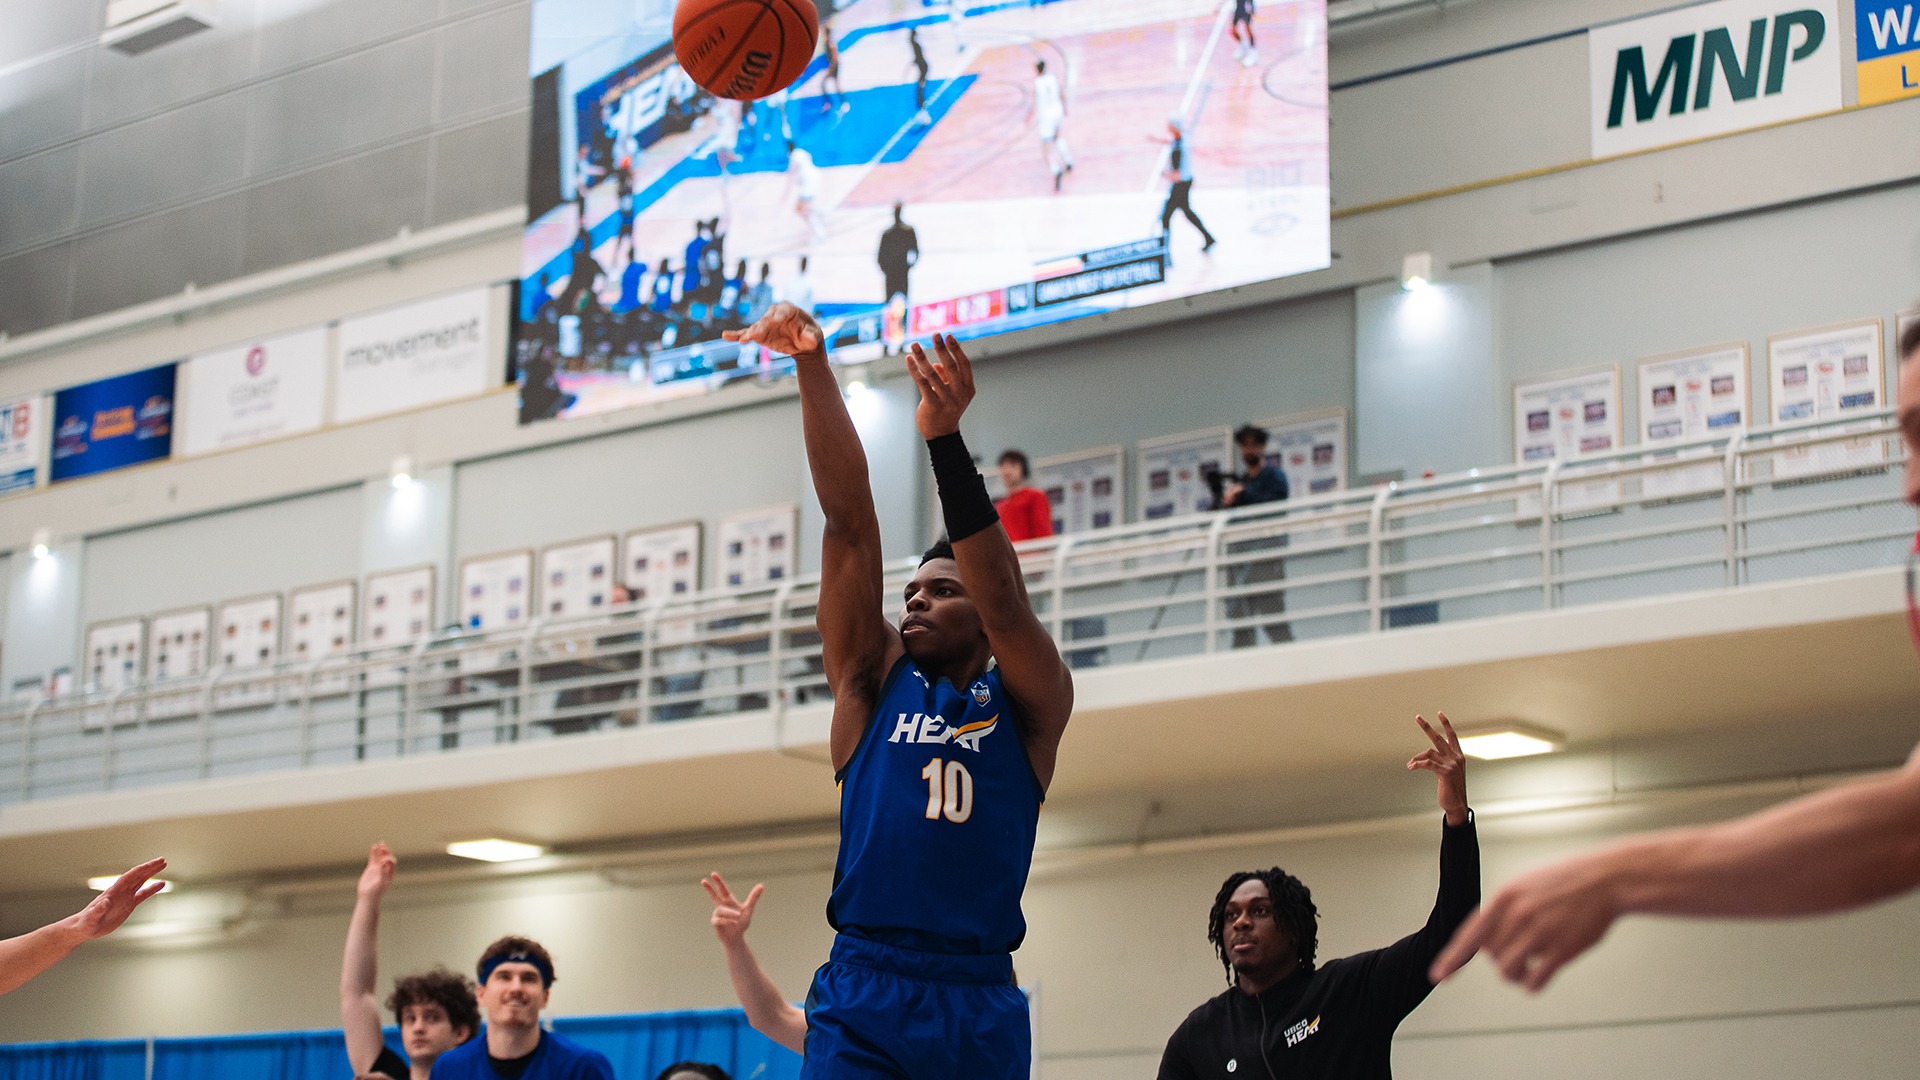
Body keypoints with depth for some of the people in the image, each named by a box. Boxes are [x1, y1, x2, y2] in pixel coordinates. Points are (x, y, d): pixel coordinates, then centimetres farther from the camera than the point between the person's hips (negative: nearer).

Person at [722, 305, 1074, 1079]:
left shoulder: (1029, 702, 9)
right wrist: (811, 364, -2)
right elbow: (848, 522, 4)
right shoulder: (873, 682, 13)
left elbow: (1003, 599, -10)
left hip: (980, 1005, 0)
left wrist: (945, 439, -21)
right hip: (862, 997, 0)